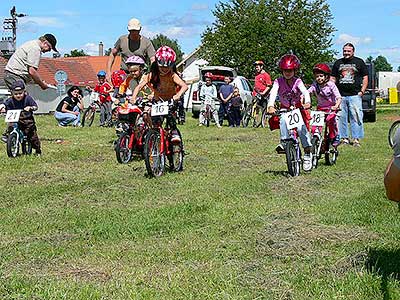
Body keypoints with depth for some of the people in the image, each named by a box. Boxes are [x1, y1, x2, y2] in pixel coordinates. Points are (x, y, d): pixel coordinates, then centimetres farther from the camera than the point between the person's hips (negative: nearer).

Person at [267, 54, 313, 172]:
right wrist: (271, 106, -47)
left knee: (301, 126, -22)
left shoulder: (297, 81, -13)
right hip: (284, 109, 1)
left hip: (297, 108, -1)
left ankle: (307, 153, -18)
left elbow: (305, 91, -29)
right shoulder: (278, 81, -13)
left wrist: (307, 102, -50)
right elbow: (273, 93, -27)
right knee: (283, 121, -32)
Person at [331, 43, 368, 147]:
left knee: (356, 117, -7)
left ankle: (356, 139, -3)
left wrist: (362, 91, -2)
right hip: (340, 95, 3)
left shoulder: (359, 62, 10)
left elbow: (365, 78, 9)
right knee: (341, 118, 2)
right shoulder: (338, 63, 16)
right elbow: (333, 78, 18)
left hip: (355, 95, -2)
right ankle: (344, 138, 10)